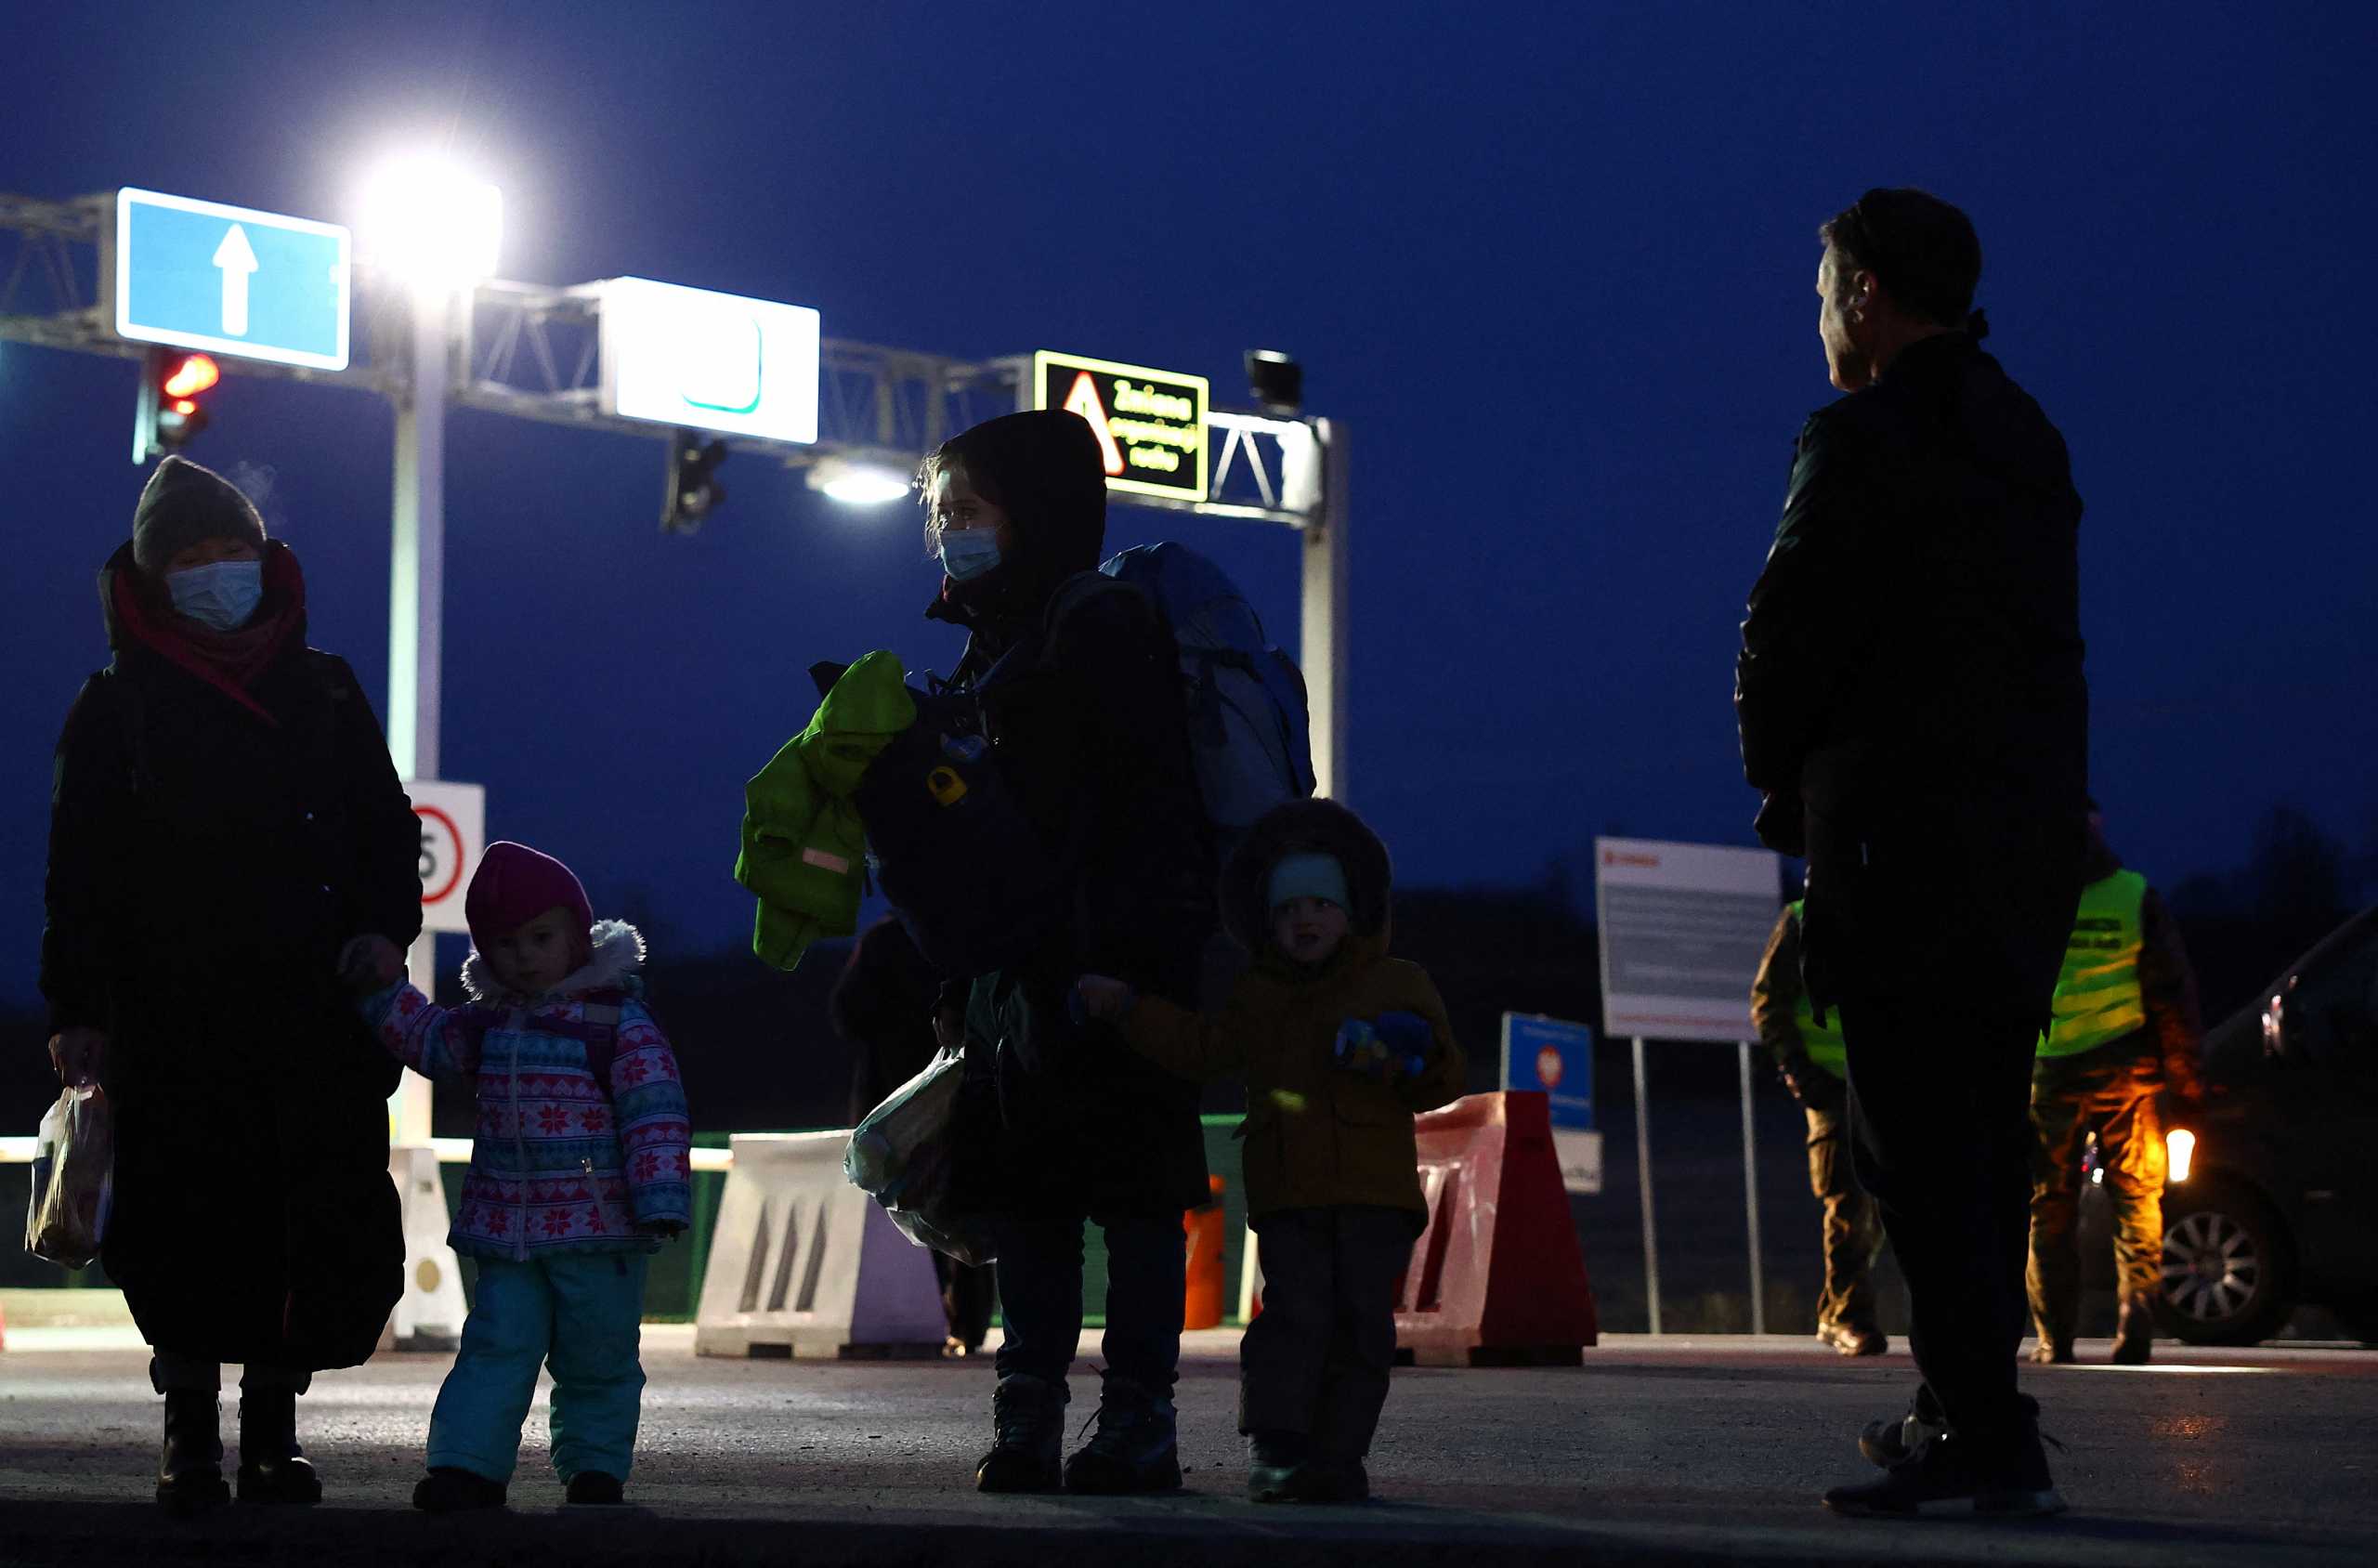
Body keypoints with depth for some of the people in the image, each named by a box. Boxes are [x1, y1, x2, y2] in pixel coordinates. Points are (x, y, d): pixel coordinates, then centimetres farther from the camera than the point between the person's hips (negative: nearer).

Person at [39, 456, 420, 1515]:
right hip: (174, 1021, -2)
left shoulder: (324, 691, 14)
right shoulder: (117, 707, 6)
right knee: (184, 1228, -4)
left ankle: (272, 1432, 14)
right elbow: (81, 869, 4)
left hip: (319, 1019, 2)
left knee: (323, 1226, 0)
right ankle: (190, 1438, 8)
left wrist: (383, 926, -1)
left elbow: (386, 827, 17)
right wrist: (76, 1009, -3)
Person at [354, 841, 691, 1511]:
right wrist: (382, 989, 5)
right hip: (505, 1229, 4)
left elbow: (655, 1115, -11)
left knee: (598, 1357, 6)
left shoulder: (621, 1023, -8)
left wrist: (660, 1202, -17)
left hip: (600, 1230, -4)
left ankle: (595, 1467, 19)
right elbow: (429, 1040, 20)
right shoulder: (487, 1021, 9)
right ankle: (468, 1467, -6)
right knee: (497, 1344, -3)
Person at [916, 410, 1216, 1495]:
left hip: (1114, 959, -9)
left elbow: (1144, 805, -16)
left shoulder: (1103, 630, -8)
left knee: (1132, 1187, -5)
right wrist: (956, 986, 19)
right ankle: (1027, 1418, 11)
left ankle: (1138, 1420, -1)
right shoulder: (988, 650, 20)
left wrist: (1120, 962, -24)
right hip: (1016, 967, 9)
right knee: (1028, 1197, 8)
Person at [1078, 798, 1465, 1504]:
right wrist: (1123, 1005, 1)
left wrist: (1399, 1063, -13)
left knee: (1361, 1322, -1)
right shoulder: (1257, 996, 17)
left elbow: (1443, 1081, 8)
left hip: (1375, 1190, 0)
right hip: (1287, 1190, 0)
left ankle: (1337, 1456, 4)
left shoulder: (1400, 984, 10)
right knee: (1294, 1312, -11)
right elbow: (1201, 1048, 9)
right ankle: (1274, 1450, -12)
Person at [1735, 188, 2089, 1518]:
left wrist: (1779, 772, 6)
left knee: (1920, 1145, -7)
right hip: (2033, 830, 8)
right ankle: (1975, 1417, 17)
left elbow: (1790, 630, -12)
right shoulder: (2029, 438, 17)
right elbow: (2036, 639, 16)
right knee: (1986, 1134, 12)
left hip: (1904, 825, -8)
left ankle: (1985, 1435, -9)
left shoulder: (1865, 438, -9)